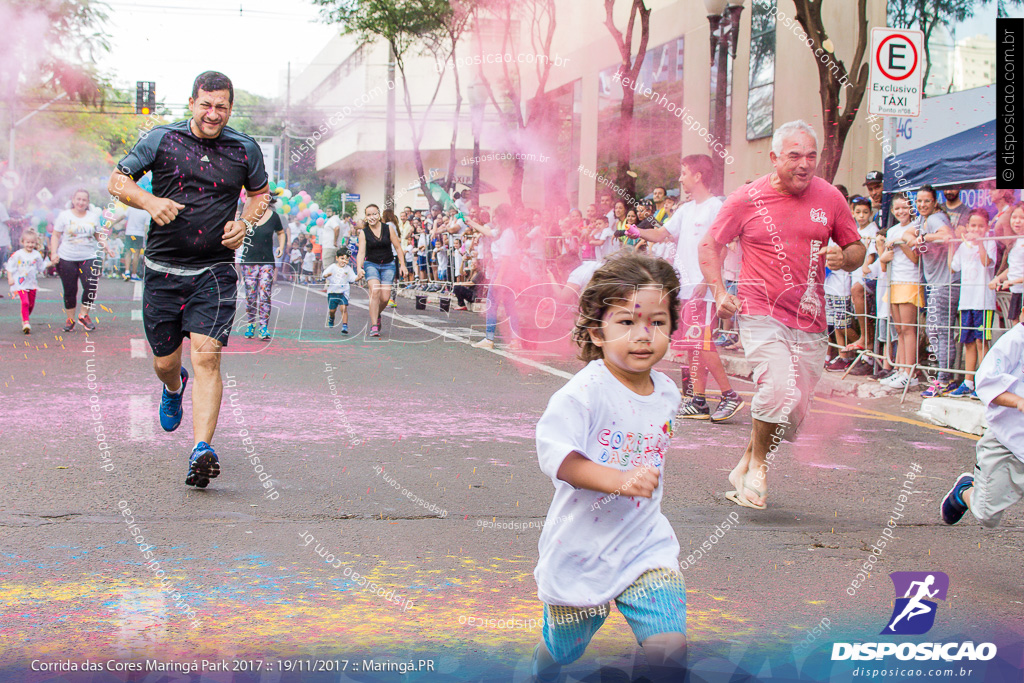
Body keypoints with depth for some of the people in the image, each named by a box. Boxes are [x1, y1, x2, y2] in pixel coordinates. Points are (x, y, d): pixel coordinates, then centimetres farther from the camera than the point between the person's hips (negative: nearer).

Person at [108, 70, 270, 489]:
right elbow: (117, 180, 6)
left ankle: (202, 450, -20)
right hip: (163, 270, 1)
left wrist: (244, 223, 0)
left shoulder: (245, 150, 4)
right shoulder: (162, 140, 1)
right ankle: (174, 389, 48)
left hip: (215, 272, -1)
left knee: (206, 359, -16)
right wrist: (149, 202, -13)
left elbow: (260, 194, 21)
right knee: (164, 363, 11)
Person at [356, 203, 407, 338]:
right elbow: (361, 252, -10)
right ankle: (374, 326, -21)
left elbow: (398, 247, 3)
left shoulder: (389, 228, -2)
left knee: (385, 298, -7)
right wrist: (359, 268, -26)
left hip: (388, 265, 1)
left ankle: (376, 314, 28)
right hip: (371, 264, -1)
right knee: (374, 292, -23)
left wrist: (402, 265, -1)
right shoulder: (364, 233, -4)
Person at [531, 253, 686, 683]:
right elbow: (554, 452, -33)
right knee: (562, 648, 17)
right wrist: (619, 479, -42)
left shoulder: (667, 393, 1)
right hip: (582, 547, -4)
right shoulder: (586, 391, -20)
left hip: (646, 544, 4)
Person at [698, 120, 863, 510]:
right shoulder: (747, 199, -3)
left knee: (794, 411, 6)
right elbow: (710, 245, 7)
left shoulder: (830, 198, 3)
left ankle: (745, 466, 30)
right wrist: (718, 292, -5)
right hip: (761, 314, -4)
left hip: (809, 322, 4)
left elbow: (856, 248, 14)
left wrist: (844, 258, -10)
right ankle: (757, 464, 2)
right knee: (779, 390, -24)